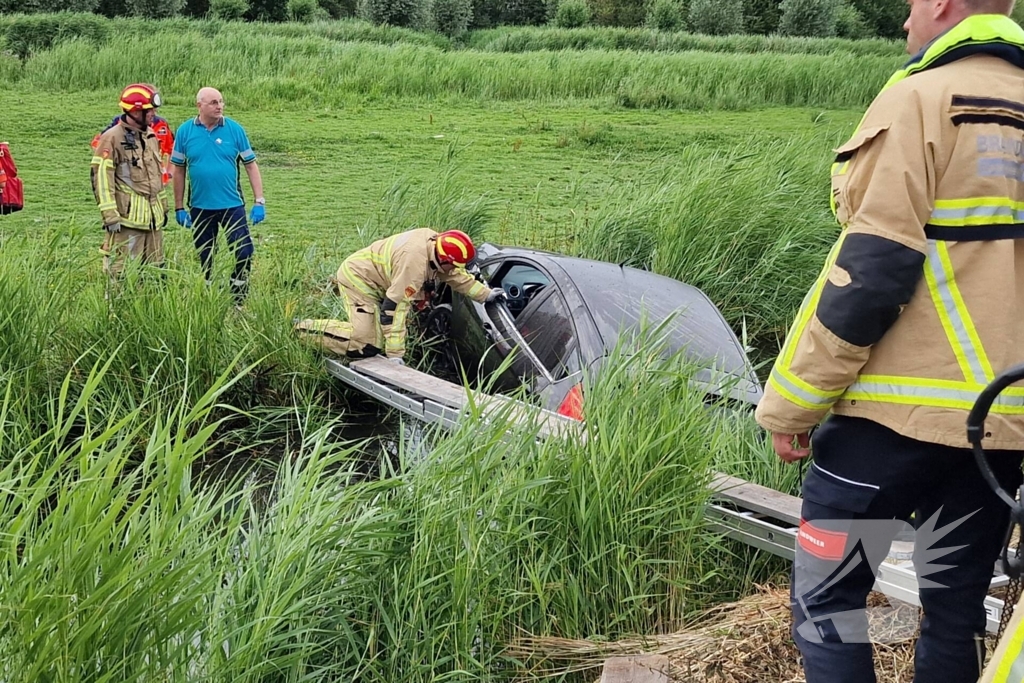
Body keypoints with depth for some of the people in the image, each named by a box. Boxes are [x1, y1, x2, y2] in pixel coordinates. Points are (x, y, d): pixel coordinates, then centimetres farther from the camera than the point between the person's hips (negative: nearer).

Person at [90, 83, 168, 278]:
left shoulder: (150, 136, 14)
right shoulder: (112, 138, -12)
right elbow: (102, 178, -15)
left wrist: (162, 206, 23)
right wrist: (110, 215, -19)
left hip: (153, 216, 8)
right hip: (127, 217, -8)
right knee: (120, 271, -8)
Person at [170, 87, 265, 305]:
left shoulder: (235, 130, -4)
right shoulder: (185, 131, -2)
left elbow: (251, 165, -1)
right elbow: (178, 170, 4)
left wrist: (259, 201, -6)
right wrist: (179, 207, 3)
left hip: (232, 205, -1)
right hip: (200, 207, 1)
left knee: (244, 253, -6)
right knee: (204, 258, 13)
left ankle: (238, 300, 10)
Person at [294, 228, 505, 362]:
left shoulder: (435, 242, -8)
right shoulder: (414, 263, -34)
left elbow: (457, 276, 11)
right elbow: (395, 307, -33)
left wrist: (486, 294, 14)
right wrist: (395, 355, -30)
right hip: (356, 277, -9)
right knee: (366, 346, -16)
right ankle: (302, 329, -8)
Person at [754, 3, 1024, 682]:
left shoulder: (921, 99, -8)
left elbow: (873, 270, -16)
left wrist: (790, 404, -9)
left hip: (899, 413, -6)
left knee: (826, 595, 6)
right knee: (958, 606, 17)